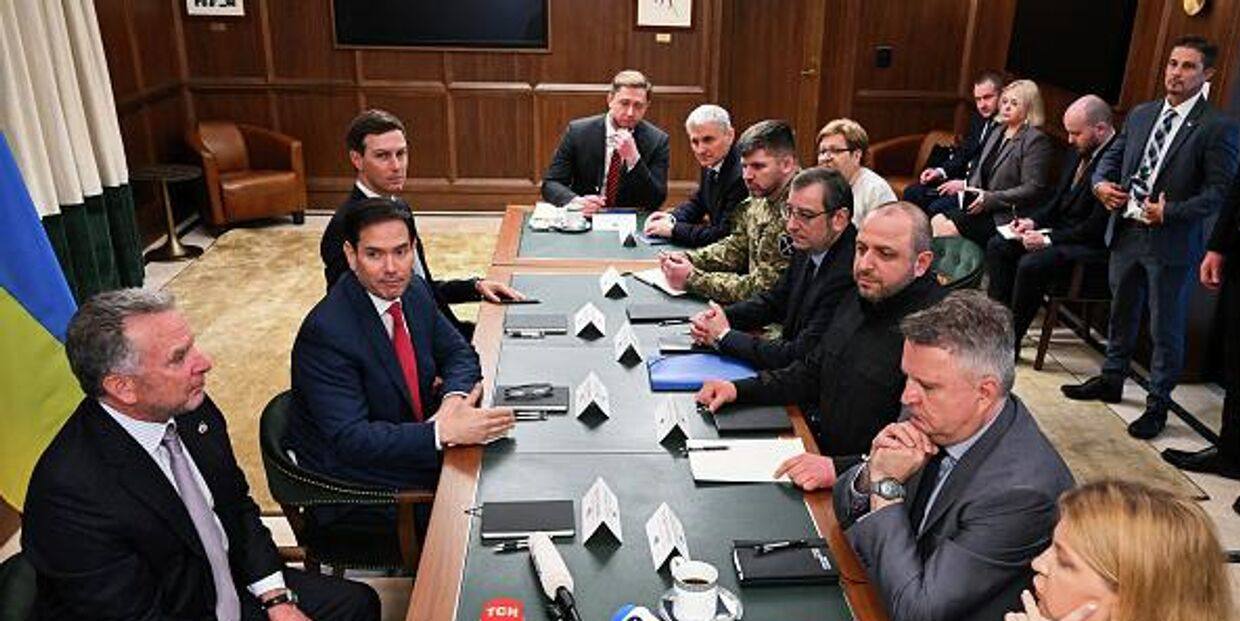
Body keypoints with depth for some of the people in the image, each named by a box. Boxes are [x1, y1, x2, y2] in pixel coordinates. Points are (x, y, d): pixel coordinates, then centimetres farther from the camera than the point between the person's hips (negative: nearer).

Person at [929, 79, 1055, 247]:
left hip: (1006, 214, -8)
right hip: (980, 202, 8)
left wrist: (989, 199, -20)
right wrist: (968, 188, 0)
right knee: (935, 209, -15)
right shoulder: (998, 133, 19)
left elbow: (1032, 189, -15)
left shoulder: (1037, 140, -8)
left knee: (948, 227, -26)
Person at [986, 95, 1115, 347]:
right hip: (1062, 230, 10)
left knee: (1030, 265, -29)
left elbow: (1097, 228, -21)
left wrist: (1048, 239, -19)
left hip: (1091, 246, -10)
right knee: (997, 247, 1)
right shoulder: (1079, 152, 8)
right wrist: (1033, 221, 1)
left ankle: (1011, 341, -13)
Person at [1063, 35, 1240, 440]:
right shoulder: (1140, 114, 9)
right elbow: (1112, 156, 16)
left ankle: (1157, 405, 18)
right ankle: (1111, 380, 38)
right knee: (1121, 313, 20)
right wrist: (1101, 183, -5)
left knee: (1167, 329, 5)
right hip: (1126, 232, 6)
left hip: (1172, 242, -6)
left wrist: (1170, 212, -23)